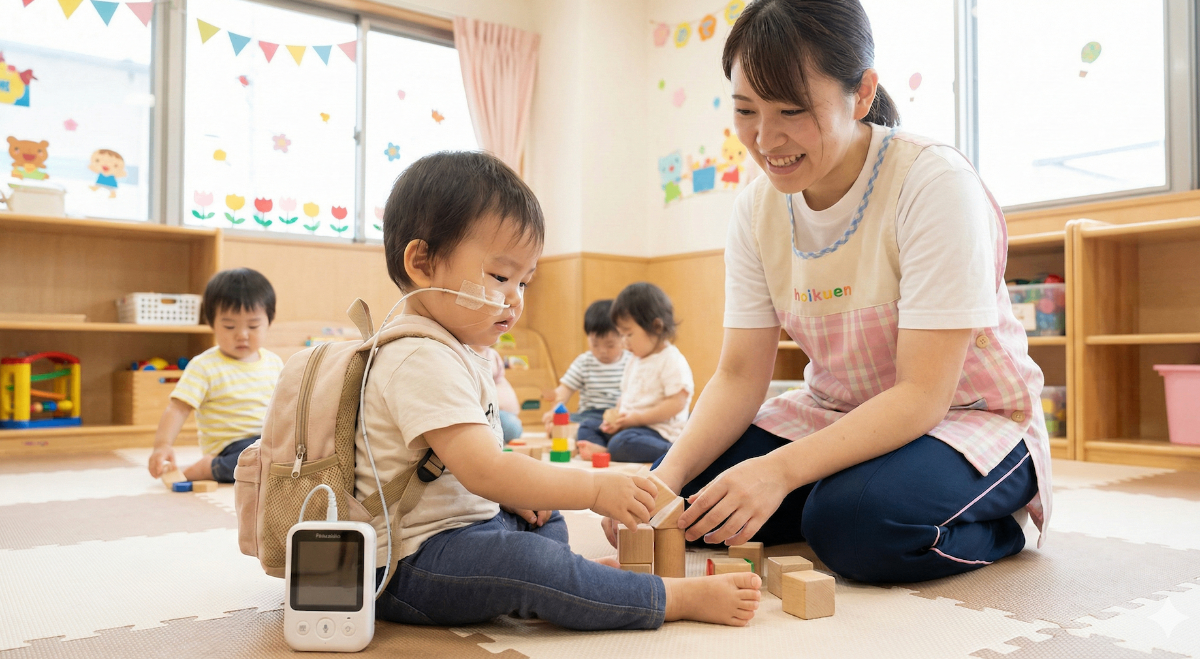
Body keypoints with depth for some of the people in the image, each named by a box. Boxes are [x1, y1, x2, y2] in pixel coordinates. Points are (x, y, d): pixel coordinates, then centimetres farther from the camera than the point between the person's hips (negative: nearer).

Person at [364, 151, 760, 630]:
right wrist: (594, 487, -25)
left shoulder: (448, 350, 13)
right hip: (409, 567, -11)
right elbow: (484, 470, -30)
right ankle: (678, 598, -24)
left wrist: (513, 493, 7)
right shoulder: (421, 361, -22)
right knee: (524, 561, -32)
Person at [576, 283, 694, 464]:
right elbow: (626, 395, 21)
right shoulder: (634, 361, 16)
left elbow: (677, 403, -21)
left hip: (658, 430, -11)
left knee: (622, 443, -35)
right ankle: (600, 448, -23)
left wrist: (637, 417, -20)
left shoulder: (672, 361, -14)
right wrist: (616, 417, 0)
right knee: (587, 426, 3)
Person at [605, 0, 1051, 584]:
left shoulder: (935, 183, -23)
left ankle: (1000, 524, -4)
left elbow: (923, 394, -26)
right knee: (685, 494, -14)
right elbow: (739, 376, -6)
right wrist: (670, 471, -24)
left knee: (856, 518, -34)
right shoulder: (758, 207, -5)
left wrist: (780, 470, -38)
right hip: (837, 415, 5)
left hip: (967, 417, -4)